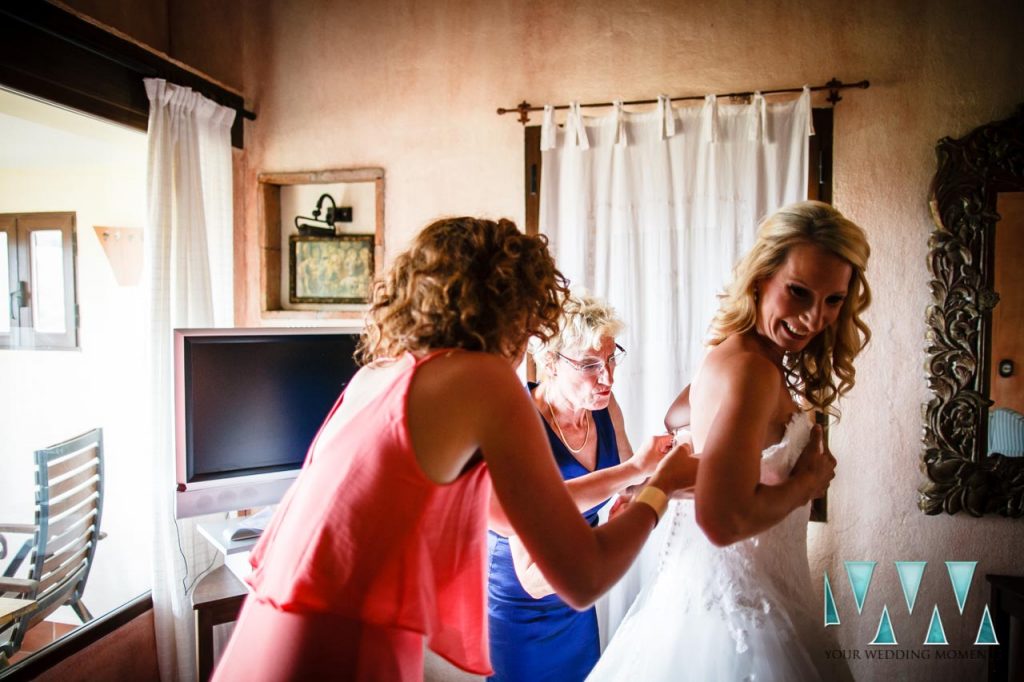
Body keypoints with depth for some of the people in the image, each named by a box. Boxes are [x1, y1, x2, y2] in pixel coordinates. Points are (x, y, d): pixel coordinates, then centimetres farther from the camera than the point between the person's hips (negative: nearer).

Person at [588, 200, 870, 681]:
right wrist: (805, 482, -16)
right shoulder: (750, 369, -26)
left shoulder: (733, 354, 2)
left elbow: (677, 416, 21)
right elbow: (723, 520, -35)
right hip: (738, 602, -9)